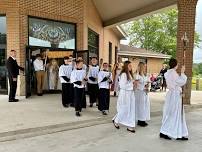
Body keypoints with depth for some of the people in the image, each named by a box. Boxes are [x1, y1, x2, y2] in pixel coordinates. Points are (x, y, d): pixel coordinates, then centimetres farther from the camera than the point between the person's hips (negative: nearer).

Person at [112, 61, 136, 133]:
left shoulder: (129, 74, 12)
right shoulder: (123, 74, -16)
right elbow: (123, 86, -20)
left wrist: (133, 84, -1)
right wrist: (132, 84, -12)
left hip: (130, 93, 9)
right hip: (125, 93, -8)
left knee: (131, 109, 8)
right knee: (124, 110, 4)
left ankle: (130, 126, 17)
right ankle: (116, 120, 29)